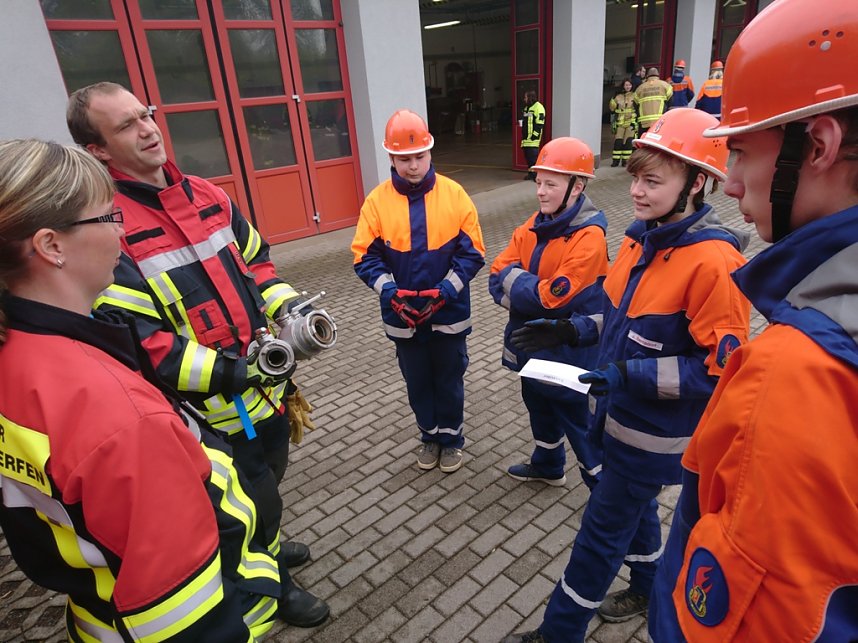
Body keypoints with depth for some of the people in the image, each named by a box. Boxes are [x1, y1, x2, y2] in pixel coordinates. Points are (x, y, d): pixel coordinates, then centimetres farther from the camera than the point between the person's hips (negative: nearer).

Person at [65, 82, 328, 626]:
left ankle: (265, 548, 58)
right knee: (256, 502, 14)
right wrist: (234, 373, -28)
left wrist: (288, 306, -5)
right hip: (214, 412, -7)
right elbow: (137, 343, -24)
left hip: (268, 389, 7)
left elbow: (256, 261, 13)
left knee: (268, 482, 28)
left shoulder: (208, 196, 3)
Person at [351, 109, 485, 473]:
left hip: (449, 311, -1)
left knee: (449, 379, 15)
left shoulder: (454, 194, -8)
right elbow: (365, 256, -6)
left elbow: (472, 252, -8)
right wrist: (389, 291, -21)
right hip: (402, 315, 1)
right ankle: (429, 436, 41)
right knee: (417, 381, 18)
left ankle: (451, 438, 38)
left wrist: (446, 289, -20)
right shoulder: (377, 200, -6)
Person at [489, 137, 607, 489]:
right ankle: (548, 465, 50)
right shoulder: (535, 224, 1)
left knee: (576, 419, 7)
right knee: (539, 406, 26)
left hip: (568, 350, -8)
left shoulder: (589, 236, -22)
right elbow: (499, 273, -3)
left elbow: (556, 296, -28)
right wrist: (530, 292, -21)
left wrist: (515, 281, -15)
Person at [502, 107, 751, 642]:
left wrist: (634, 375, -30)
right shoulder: (643, 236, 0)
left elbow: (720, 368, -23)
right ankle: (647, 591, 51)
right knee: (635, 504, 25)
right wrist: (572, 330, -1)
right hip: (625, 412, 8)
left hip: (658, 430, -7)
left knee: (604, 527, 6)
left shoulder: (713, 261, -26)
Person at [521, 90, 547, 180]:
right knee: (528, 156, 11)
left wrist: (534, 135, -19)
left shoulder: (538, 107, -10)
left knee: (533, 156, -11)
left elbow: (540, 124, -16)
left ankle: (537, 174, -9)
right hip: (526, 138, 9)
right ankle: (531, 173, 19)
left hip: (533, 139, -9)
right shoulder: (527, 107, 19)